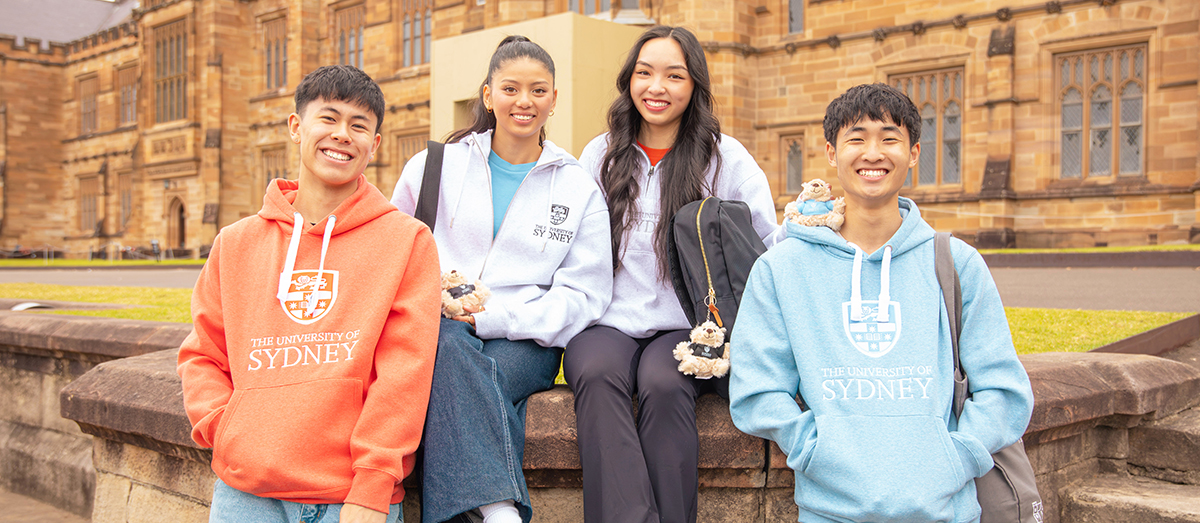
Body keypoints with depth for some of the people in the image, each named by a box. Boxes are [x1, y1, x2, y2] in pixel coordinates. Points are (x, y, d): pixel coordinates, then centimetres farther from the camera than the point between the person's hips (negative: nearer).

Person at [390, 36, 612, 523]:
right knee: (448, 343, -36)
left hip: (525, 342, 0)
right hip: (434, 331, 1)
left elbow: (584, 295, 3)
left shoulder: (579, 188, 12)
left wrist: (493, 316, -10)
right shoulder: (434, 166, 13)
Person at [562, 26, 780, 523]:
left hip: (687, 328, -1)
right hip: (609, 322, 2)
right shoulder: (600, 155, 14)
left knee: (664, 384, -34)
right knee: (597, 373, -32)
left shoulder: (726, 157, 7)